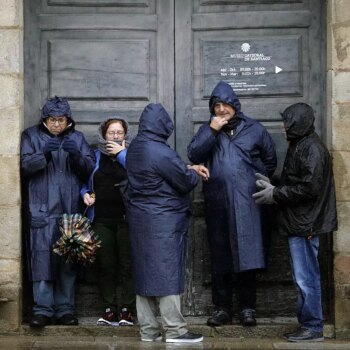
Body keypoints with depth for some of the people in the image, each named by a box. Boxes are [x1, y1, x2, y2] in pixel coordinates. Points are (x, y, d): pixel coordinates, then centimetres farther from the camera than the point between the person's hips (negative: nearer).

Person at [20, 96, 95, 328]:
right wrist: (44, 154, -20)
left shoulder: (77, 138, 12)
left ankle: (65, 309, 12)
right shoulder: (31, 136, 7)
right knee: (42, 259, -7)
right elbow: (24, 166, -4)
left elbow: (90, 169, 4)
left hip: (71, 211, 2)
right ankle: (43, 310, -1)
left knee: (68, 261, 5)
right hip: (43, 211, -2)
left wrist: (77, 155, -15)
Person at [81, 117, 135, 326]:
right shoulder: (96, 156, 14)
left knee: (127, 266, -2)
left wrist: (121, 153, -12)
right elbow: (85, 182, 22)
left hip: (126, 219, -3)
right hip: (102, 219, 3)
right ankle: (109, 310, 10)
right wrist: (86, 194, 2)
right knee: (105, 266, 4)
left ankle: (127, 310, 4)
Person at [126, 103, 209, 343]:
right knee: (167, 272, -3)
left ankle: (148, 329, 15)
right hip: (164, 221, -8)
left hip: (140, 219, 8)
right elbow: (186, 181, -12)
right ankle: (175, 330, 2)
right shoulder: (162, 152, -20)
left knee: (145, 272, 10)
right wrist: (194, 174, 9)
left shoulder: (135, 148, 8)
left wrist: (189, 168, 11)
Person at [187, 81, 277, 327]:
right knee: (220, 257, 5)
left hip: (246, 203, -1)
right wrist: (212, 131, -12)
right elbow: (193, 155, -6)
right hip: (217, 204, 2)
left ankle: (247, 308, 5)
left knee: (246, 256, -4)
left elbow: (270, 161, 16)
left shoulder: (254, 130, 7)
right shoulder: (208, 130, 10)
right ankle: (222, 308, 12)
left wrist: (258, 182, 9)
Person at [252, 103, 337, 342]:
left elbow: (309, 188, -20)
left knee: (306, 278, -5)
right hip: (299, 223, 10)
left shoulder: (312, 149, -15)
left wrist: (275, 194, -14)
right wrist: (273, 188, 7)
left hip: (305, 224, -10)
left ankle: (313, 328, 2)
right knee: (305, 277, 14)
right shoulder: (300, 147, 15)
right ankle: (308, 325, 21)